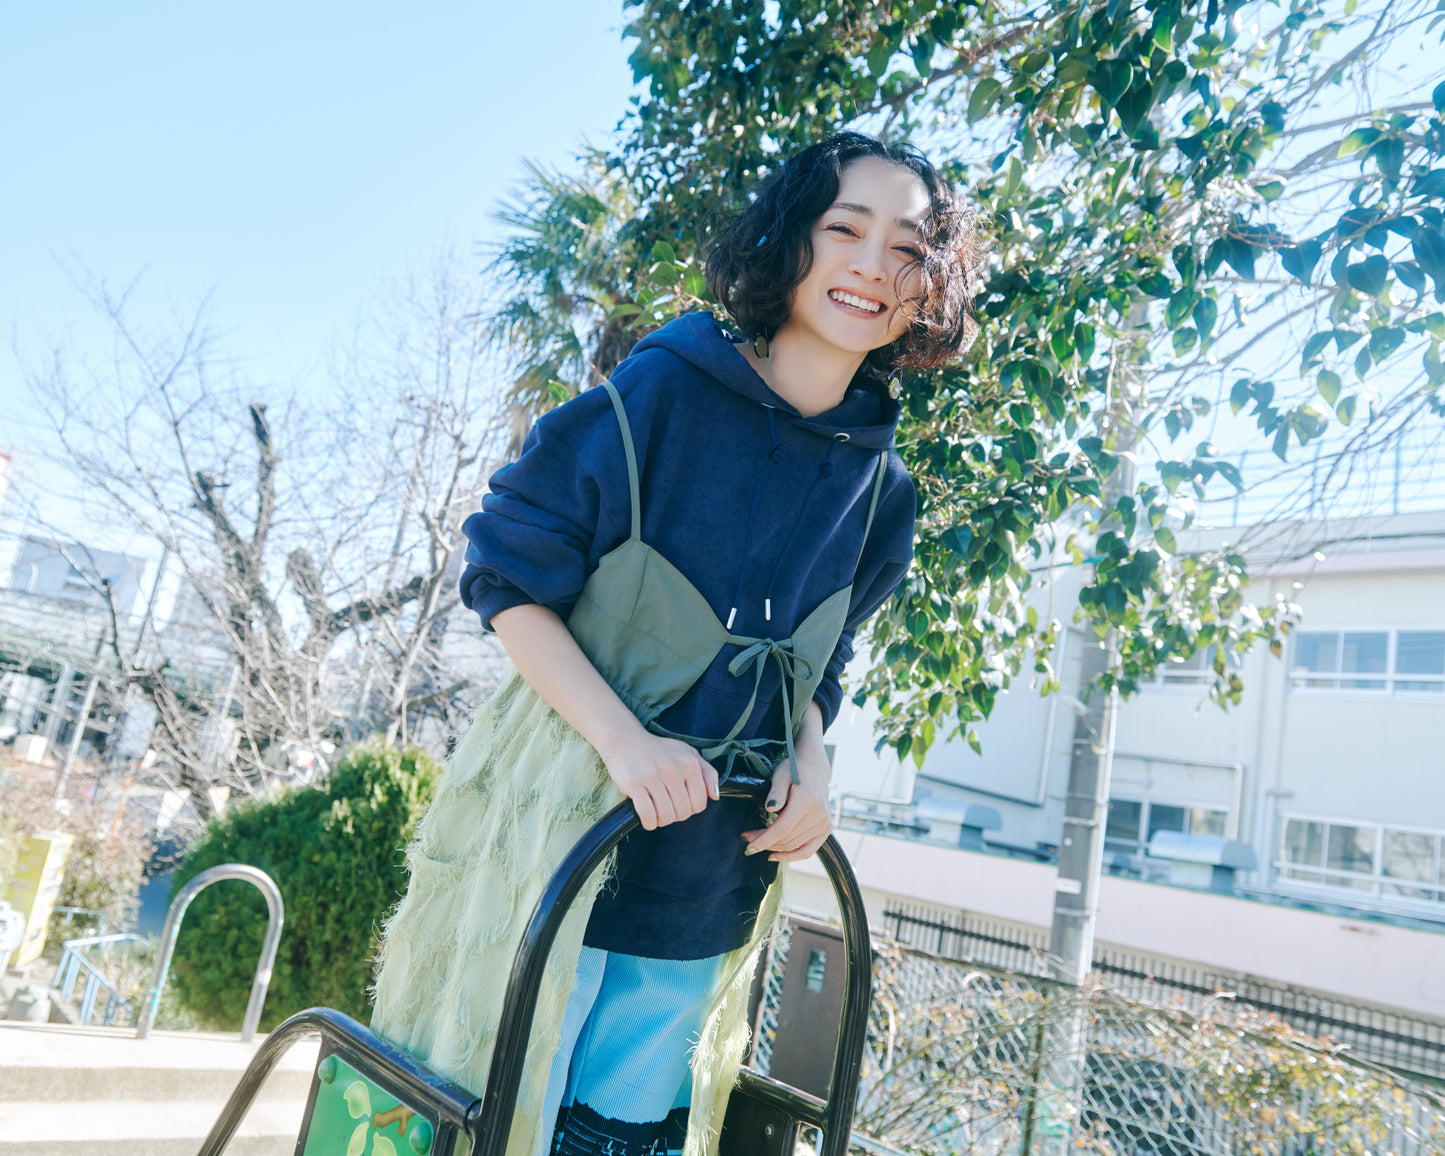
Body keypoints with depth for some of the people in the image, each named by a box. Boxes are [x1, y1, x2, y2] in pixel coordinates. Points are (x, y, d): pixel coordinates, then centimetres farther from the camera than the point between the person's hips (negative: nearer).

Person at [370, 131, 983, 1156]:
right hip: (558, 830, -4)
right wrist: (623, 737, -21)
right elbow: (509, 574, -10)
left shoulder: (882, 492, 4)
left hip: (709, 877, 5)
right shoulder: (662, 392, -11)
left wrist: (810, 766, -4)